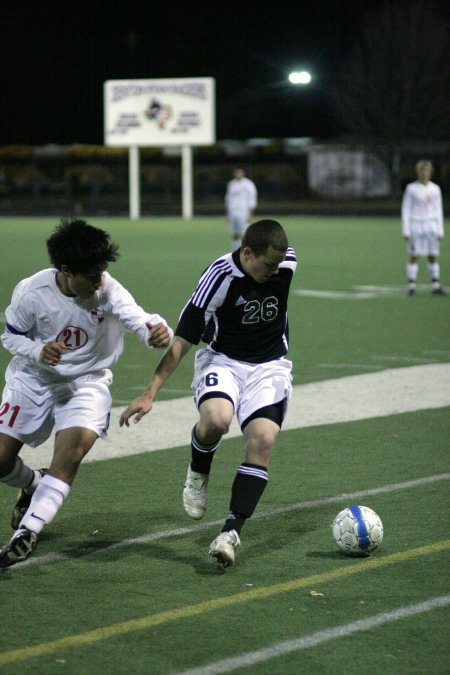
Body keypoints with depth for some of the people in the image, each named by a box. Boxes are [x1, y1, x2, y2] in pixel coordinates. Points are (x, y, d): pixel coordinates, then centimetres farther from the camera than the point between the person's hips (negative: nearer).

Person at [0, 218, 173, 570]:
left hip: (86, 383, -1)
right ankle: (32, 484, 37)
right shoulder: (32, 292, -19)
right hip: (33, 379, 1)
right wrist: (38, 352, -24)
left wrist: (157, 331, -58)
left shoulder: (108, 291, -21)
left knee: (71, 452, -24)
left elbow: (141, 321, -34)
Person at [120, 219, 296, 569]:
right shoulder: (220, 277, -23)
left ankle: (232, 531, -20)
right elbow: (182, 340, -19)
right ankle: (198, 473, 1)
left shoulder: (286, 261, -11)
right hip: (223, 360, -3)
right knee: (215, 419, -33)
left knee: (262, 442, -20)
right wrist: (150, 393, -23)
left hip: (269, 366, 3)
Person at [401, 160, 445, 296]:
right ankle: (411, 286, -1)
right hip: (415, 225, -3)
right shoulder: (411, 188, -2)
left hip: (431, 225, 3)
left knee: (434, 256, 0)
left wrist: (440, 231, 7)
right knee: (414, 256, -4)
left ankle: (435, 286, 3)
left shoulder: (435, 189, 8)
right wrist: (406, 231, -7)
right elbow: (405, 210, -1)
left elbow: (438, 210, 12)